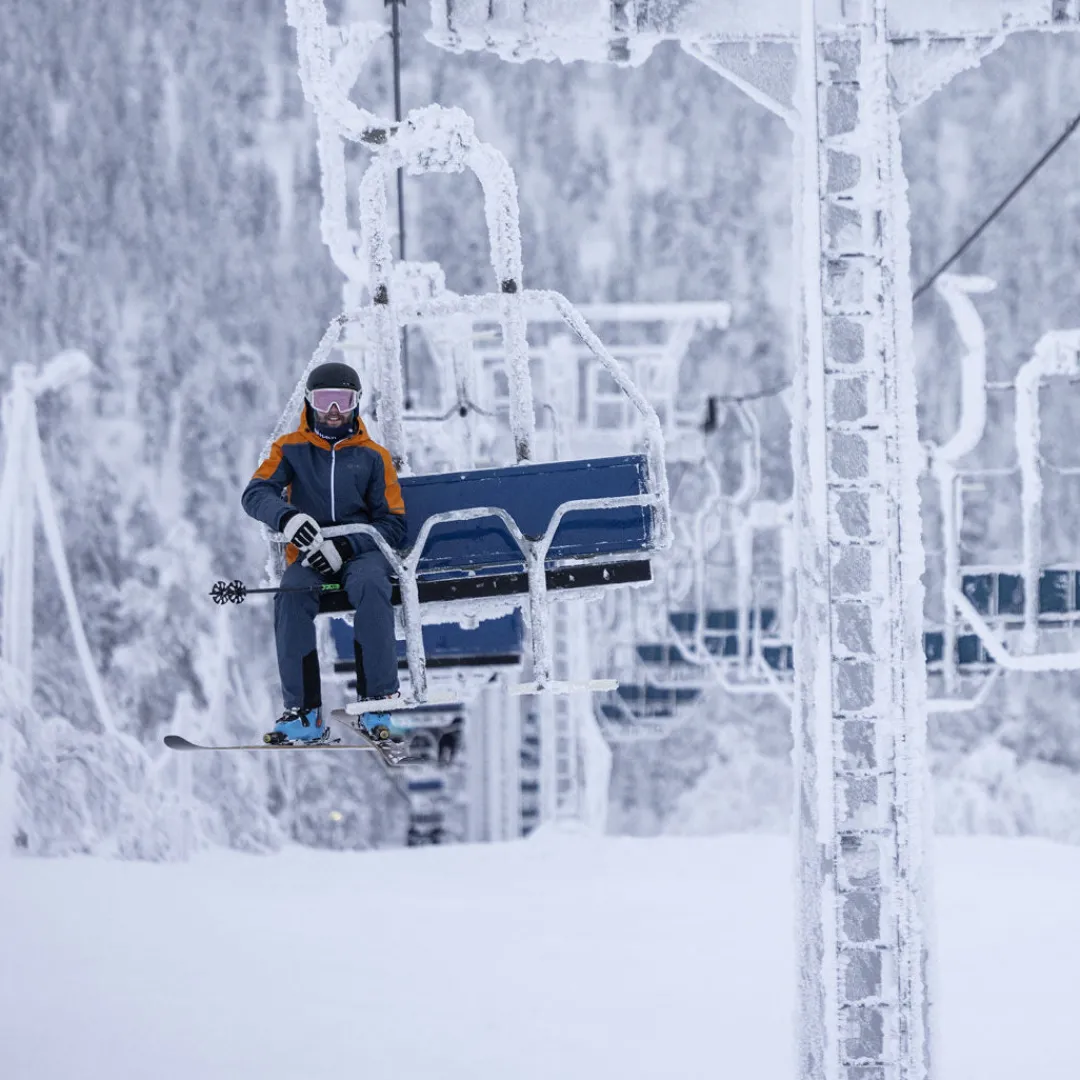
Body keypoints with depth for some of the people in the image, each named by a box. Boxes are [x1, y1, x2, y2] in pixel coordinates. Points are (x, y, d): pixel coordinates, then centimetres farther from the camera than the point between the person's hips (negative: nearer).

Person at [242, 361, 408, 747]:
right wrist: (287, 518, -27)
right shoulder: (291, 449, 11)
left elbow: (393, 525, 5)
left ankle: (378, 704, -37)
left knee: (371, 585, -36)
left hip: (360, 551, 0)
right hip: (308, 555, 0)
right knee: (291, 596, -33)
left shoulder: (373, 456, 10)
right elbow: (256, 493, -4)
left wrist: (344, 546, -13)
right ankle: (304, 714, -34)